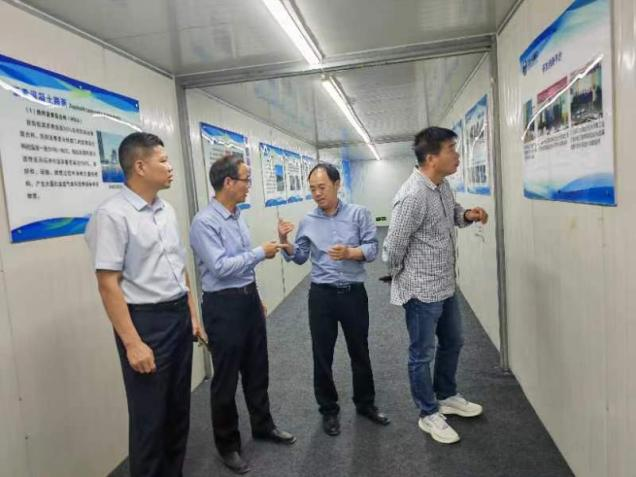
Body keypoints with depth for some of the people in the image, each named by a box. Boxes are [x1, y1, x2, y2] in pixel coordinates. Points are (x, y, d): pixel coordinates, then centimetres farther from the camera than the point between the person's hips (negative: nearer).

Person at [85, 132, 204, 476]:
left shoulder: (167, 211, 8)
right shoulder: (112, 214, -15)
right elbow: (108, 283, -17)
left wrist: (192, 315, 14)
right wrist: (133, 343, -19)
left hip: (179, 316, 7)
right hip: (145, 320, -7)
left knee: (179, 406, 19)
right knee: (150, 415, 8)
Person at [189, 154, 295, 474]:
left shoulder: (238, 216, 7)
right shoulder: (204, 222, -18)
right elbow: (221, 267, -25)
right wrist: (261, 252, -18)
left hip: (249, 298, 8)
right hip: (224, 305, -8)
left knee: (257, 369, 19)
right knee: (226, 378, 7)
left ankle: (263, 426, 39)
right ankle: (227, 444, 27)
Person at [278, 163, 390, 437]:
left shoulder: (358, 214, -4)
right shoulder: (308, 221, 3)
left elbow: (372, 249, -7)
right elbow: (300, 257, 7)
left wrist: (349, 252, -25)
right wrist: (285, 242, -10)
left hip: (354, 293, -1)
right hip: (321, 295, 1)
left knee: (359, 352, 15)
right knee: (322, 355, 9)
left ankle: (365, 403, 36)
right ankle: (328, 410, 28)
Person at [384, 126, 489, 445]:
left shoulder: (443, 186, 3)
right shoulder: (412, 196, -26)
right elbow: (393, 247, -20)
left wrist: (467, 216, -3)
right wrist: (404, 277, -2)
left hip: (446, 286, 9)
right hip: (422, 291, -9)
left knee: (452, 343, 24)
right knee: (422, 355, 9)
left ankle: (447, 397, 45)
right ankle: (429, 415, 28)